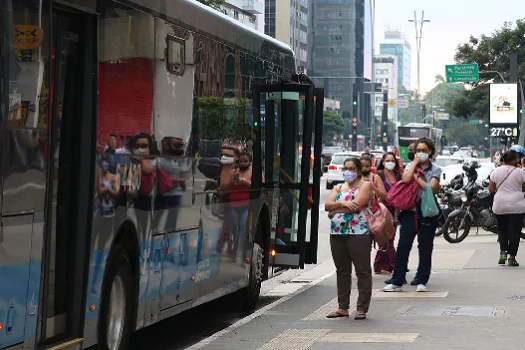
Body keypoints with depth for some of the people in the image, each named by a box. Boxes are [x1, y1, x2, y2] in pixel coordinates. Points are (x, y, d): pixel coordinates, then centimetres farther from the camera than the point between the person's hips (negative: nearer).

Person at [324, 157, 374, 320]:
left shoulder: (365, 185, 2)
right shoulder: (338, 188, 20)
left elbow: (356, 205, -13)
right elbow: (327, 205, 5)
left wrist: (335, 210, -2)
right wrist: (343, 203, -13)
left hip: (358, 233, -6)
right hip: (337, 234, 6)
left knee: (362, 271, -5)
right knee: (342, 271, 10)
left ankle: (362, 309, -3)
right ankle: (343, 307, 15)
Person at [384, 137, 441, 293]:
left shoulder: (435, 169, 5)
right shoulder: (410, 166, 9)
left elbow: (431, 188, -12)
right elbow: (405, 179, -13)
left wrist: (417, 177, -8)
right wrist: (415, 162, -6)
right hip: (410, 211, 1)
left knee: (425, 248, 4)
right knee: (403, 246, -5)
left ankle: (422, 281, 13)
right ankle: (397, 281, -2)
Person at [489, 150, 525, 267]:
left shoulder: (496, 171, 1)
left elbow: (491, 189, 4)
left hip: (500, 206, 3)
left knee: (503, 230, 17)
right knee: (514, 231, 3)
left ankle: (503, 252, 0)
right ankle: (512, 258, 2)